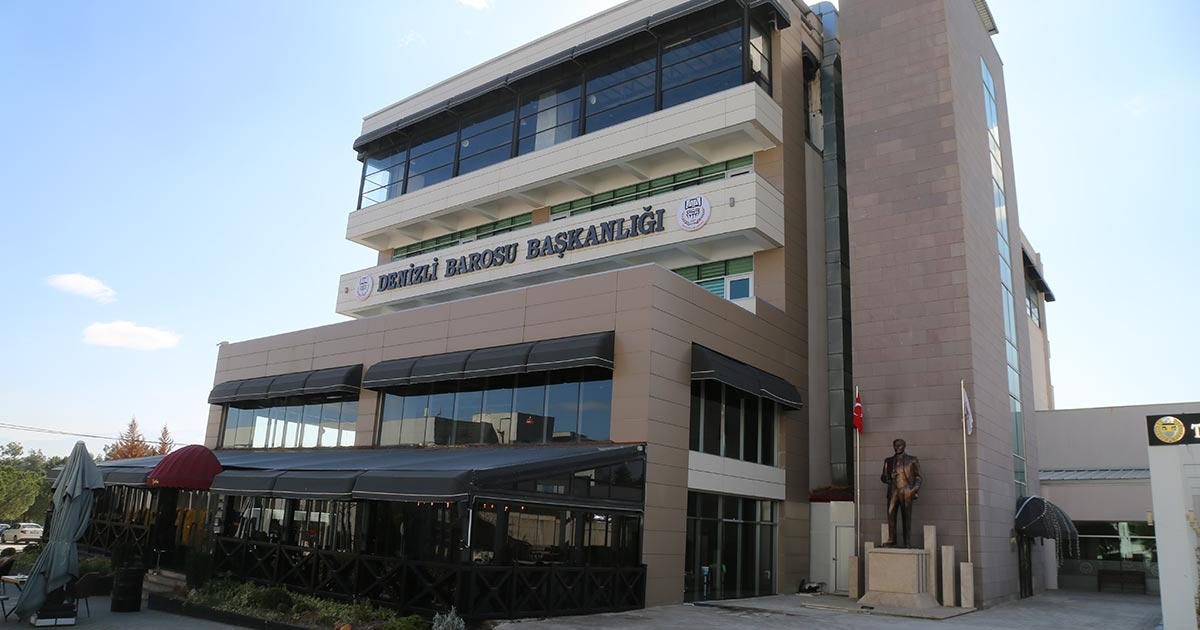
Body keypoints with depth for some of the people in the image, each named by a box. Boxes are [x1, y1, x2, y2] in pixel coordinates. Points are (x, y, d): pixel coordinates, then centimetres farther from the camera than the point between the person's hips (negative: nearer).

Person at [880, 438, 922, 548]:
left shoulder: (912, 460, 11)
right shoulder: (889, 461, 19)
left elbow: (918, 477, 8)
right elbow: (884, 477, 21)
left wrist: (915, 489, -8)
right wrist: (888, 477, -2)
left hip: (906, 491, -3)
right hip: (893, 490, 3)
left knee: (906, 517, -5)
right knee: (891, 514, -7)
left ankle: (907, 543, -2)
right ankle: (891, 540, -4)